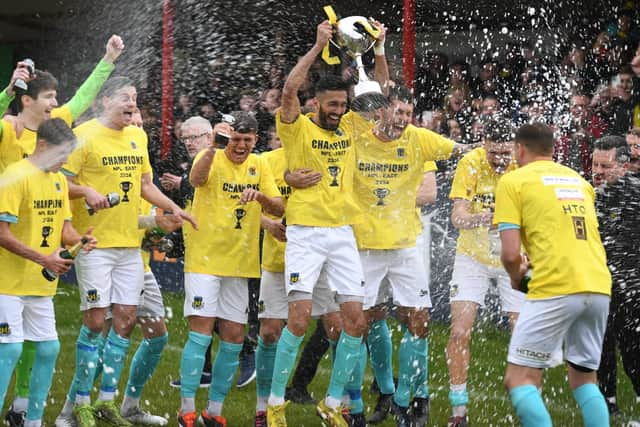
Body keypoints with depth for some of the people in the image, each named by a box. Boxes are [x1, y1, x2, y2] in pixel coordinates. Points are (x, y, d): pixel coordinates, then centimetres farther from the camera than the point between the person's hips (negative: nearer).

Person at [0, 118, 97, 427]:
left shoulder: (58, 179, 10)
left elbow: (64, 227, 15)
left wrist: (79, 240, -8)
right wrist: (44, 259, -23)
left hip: (42, 285, 8)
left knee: (49, 348, 8)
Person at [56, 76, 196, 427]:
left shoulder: (137, 137, 13)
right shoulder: (85, 135, -8)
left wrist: (173, 207, 9)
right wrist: (87, 192, -27)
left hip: (130, 243, 7)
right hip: (95, 242, -7)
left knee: (126, 319, 5)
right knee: (96, 320, -7)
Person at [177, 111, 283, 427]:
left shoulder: (259, 166, 8)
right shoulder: (211, 158, -6)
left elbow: (279, 209, 1)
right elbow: (196, 179, -30)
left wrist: (259, 195, -20)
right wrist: (214, 145, -44)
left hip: (239, 264, 5)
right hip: (204, 259, -5)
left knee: (234, 339, 6)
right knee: (201, 332, -10)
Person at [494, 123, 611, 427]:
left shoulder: (513, 181, 3)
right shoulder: (578, 179, 22)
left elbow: (510, 253, -5)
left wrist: (516, 277, 15)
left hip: (555, 289, -6)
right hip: (599, 286, 6)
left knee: (520, 379, 0)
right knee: (584, 378, 17)